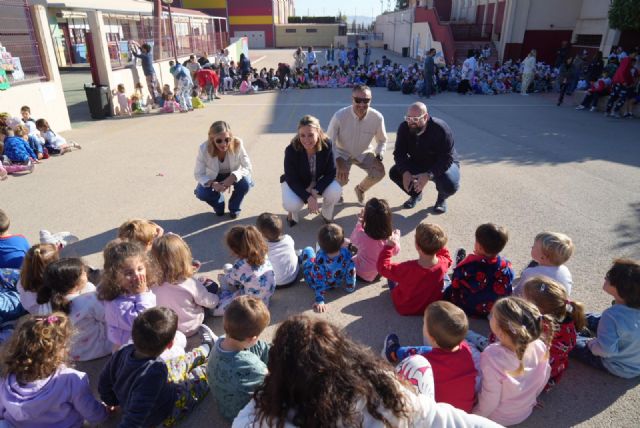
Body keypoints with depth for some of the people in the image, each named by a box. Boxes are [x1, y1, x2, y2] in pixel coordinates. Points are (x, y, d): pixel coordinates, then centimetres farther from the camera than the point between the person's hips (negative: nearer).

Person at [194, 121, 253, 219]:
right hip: (214, 178, 0)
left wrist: (233, 177, -42)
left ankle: (234, 207, 1)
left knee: (245, 182, -31)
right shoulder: (204, 148, -29)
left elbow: (247, 167, -23)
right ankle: (219, 204, 11)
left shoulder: (237, 144, -30)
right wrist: (212, 184, -41)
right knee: (201, 193, -26)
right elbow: (198, 174, -22)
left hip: (233, 177, 0)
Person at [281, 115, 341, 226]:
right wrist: (308, 197, -34)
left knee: (335, 190, -28)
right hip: (295, 184, -2)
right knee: (292, 204, -32)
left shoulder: (327, 144, -24)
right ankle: (293, 213, 9)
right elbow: (292, 179, -22)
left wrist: (315, 191, -30)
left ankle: (326, 214, 6)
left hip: (319, 182, 2)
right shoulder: (291, 150, -30)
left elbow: (331, 172, -17)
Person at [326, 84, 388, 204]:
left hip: (364, 153, 3)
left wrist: (379, 157, -20)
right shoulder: (340, 116, -29)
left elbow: (382, 140, -3)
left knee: (379, 172, -18)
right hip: (342, 153, -2)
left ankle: (361, 188, 16)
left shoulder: (377, 117, -22)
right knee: (341, 179, -26)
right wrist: (339, 162, -32)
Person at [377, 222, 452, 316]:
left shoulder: (408, 268, -39)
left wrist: (388, 247, -18)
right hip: (432, 308, 3)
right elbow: (447, 258, 0)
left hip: (405, 309, -3)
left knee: (392, 278, 18)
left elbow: (383, 267, -23)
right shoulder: (443, 263, -28)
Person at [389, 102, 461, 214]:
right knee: (394, 173, -19)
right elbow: (399, 153, -14)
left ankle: (442, 198, 6)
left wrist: (428, 175, -44)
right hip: (418, 164, 4)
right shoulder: (404, 128, -16)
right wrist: (405, 172, -33)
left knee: (450, 186, -35)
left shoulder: (440, 129, -29)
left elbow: (447, 158, -31)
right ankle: (416, 194, 11)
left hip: (443, 165, -4)